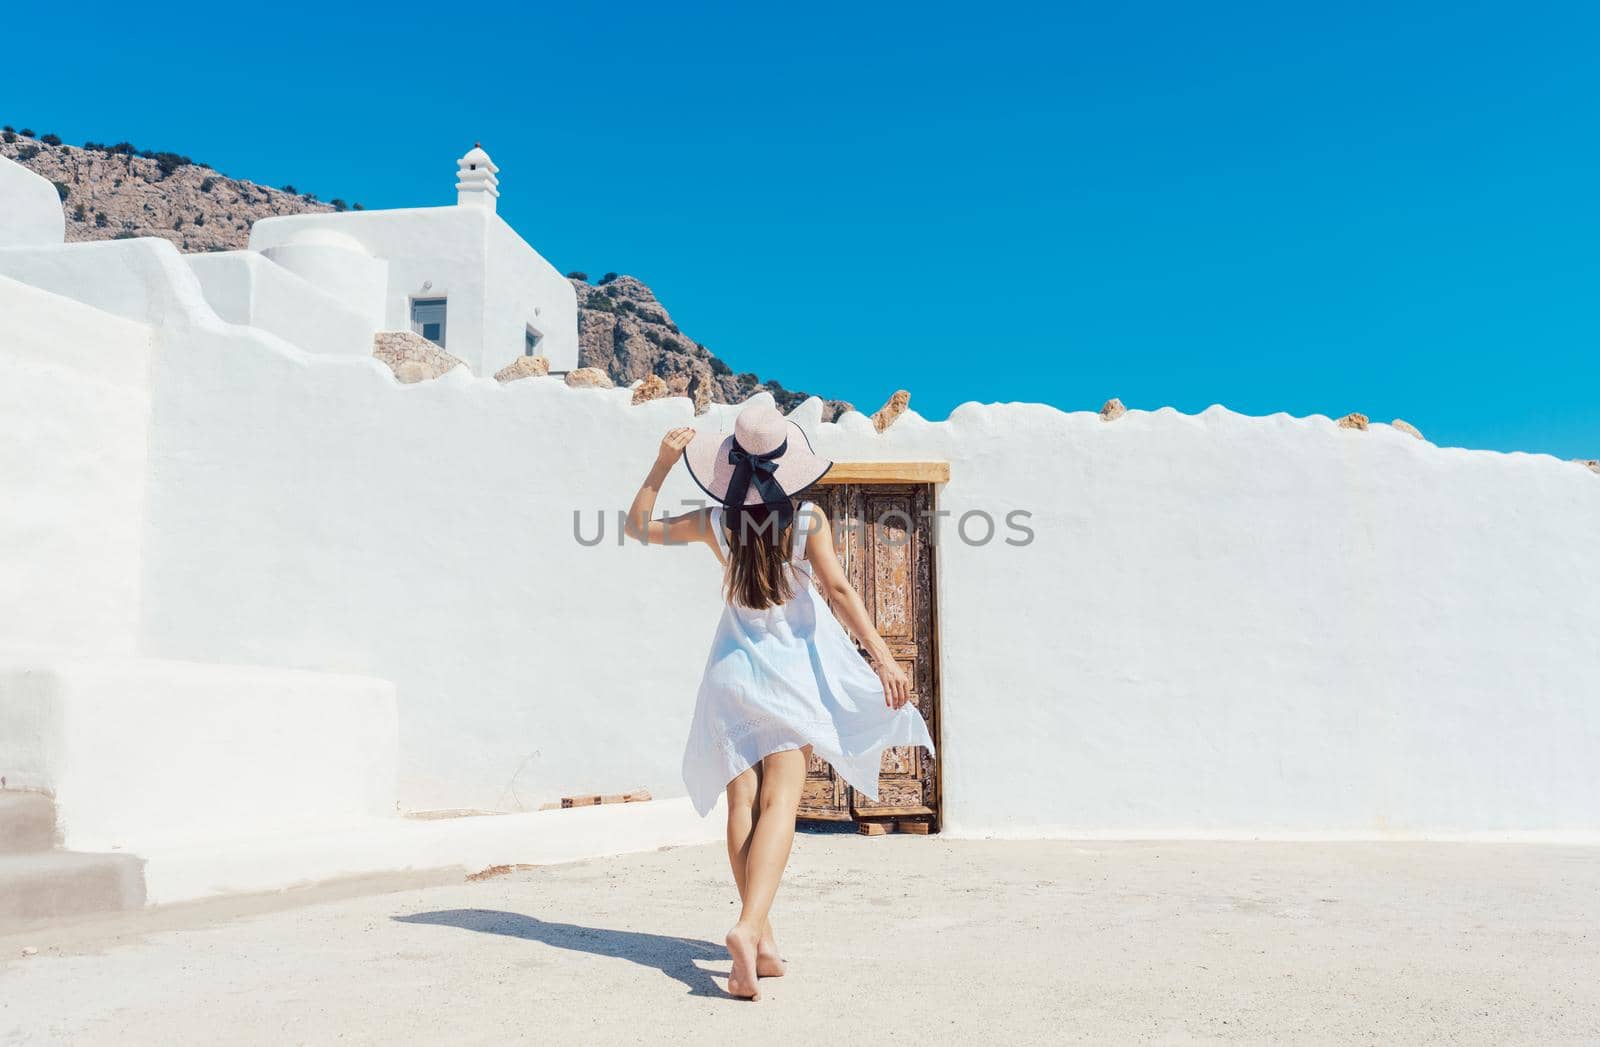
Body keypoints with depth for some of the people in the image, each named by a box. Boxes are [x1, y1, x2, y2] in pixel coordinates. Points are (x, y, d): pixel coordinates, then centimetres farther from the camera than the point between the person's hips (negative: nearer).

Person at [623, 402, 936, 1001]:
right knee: (780, 801, -8)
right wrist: (883, 659, -15)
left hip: (733, 669, 3)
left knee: (742, 802, 2)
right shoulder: (807, 520, -7)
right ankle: (749, 927, -27)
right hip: (793, 668, -2)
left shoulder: (715, 523, 0)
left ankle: (762, 942, 1)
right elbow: (837, 589, -14)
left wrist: (662, 465, 12)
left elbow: (639, 528, 12)